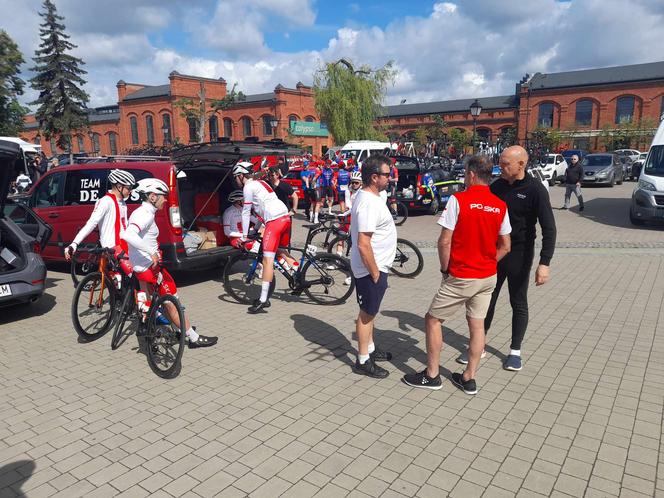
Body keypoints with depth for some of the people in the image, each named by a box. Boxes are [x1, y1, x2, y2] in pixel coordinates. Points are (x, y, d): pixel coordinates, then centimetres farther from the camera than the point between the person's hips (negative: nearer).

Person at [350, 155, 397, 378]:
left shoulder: (369, 196, 8)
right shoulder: (369, 203, -25)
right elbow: (363, 244, -29)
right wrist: (375, 273, -21)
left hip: (376, 266, 10)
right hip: (371, 269, -10)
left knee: (370, 311, 21)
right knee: (367, 313, 2)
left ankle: (370, 349, 38)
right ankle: (363, 362, 16)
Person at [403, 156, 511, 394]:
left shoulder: (458, 200, -15)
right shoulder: (500, 206, 1)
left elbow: (444, 242, -15)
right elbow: (505, 247, 6)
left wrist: (445, 268, -2)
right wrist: (486, 264, 14)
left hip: (461, 277, -6)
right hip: (488, 277, 6)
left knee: (432, 319, 9)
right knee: (477, 325, 14)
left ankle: (432, 375, 17)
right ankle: (469, 379, 24)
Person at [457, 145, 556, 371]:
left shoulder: (535, 190, -12)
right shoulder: (496, 186, 2)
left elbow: (549, 229, -15)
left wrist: (544, 263, -24)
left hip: (519, 255, -4)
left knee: (518, 303, 9)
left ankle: (515, 351, 24)